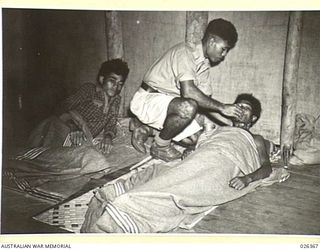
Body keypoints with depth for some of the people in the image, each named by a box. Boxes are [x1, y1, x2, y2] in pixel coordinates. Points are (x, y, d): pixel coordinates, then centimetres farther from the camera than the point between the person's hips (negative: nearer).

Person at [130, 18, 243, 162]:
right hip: (147, 99, -9)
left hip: (167, 101, 9)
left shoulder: (204, 64, 8)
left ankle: (145, 129, 14)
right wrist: (221, 107, -28)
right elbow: (188, 91, -33)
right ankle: (160, 146, -10)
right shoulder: (185, 51, -21)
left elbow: (206, 99, 8)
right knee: (189, 107, -34)